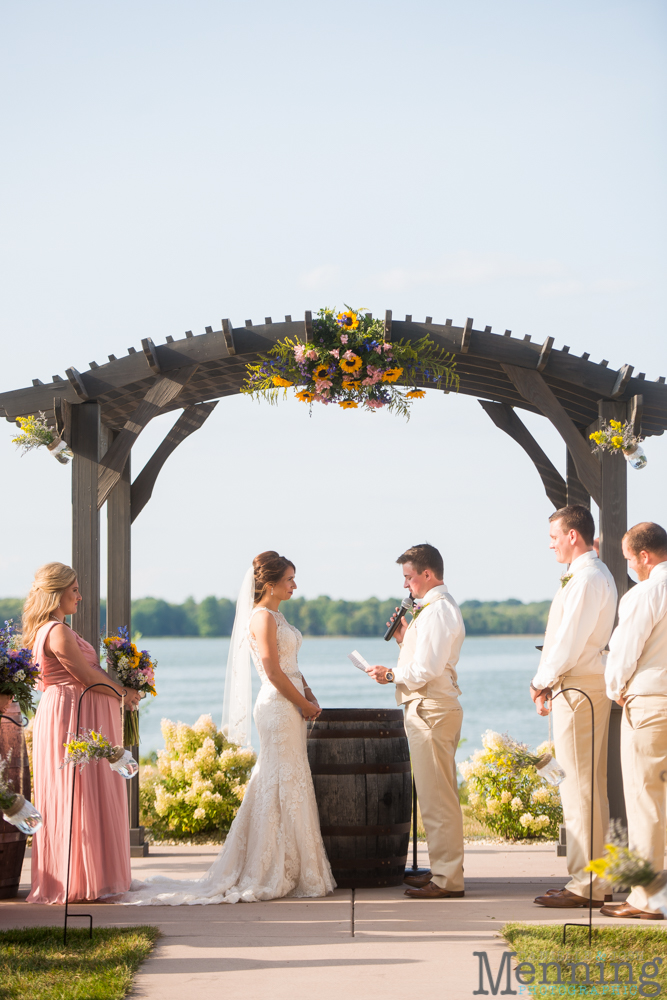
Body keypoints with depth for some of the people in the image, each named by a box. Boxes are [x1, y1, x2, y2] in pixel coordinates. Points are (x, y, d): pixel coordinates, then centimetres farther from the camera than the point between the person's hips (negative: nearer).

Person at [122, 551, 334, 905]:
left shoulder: (276, 616, 17)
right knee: (283, 786, -6)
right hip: (279, 707, -10)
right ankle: (273, 875, -1)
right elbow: (273, 672, -17)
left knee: (290, 786, 11)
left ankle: (286, 872, 16)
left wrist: (308, 696, 7)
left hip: (291, 706, 10)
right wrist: (303, 704, -10)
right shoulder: (262, 617, -13)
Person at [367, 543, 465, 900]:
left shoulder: (437, 609, -15)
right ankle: (442, 870, 22)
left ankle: (447, 880, -7)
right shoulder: (436, 606, 18)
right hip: (430, 707, 11)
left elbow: (427, 669, -22)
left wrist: (391, 675, -8)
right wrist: (405, 638, 11)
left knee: (436, 797, -9)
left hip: (430, 709, -11)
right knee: (438, 795, 15)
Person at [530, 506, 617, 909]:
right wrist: (549, 683, 15)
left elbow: (570, 640, -19)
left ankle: (585, 884, -7)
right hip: (584, 684, 11)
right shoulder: (597, 574, 17)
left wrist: (543, 682, -7)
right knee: (589, 787, 12)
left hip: (579, 689, -10)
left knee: (579, 786, -8)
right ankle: (594, 879, 16)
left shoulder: (586, 578, -15)